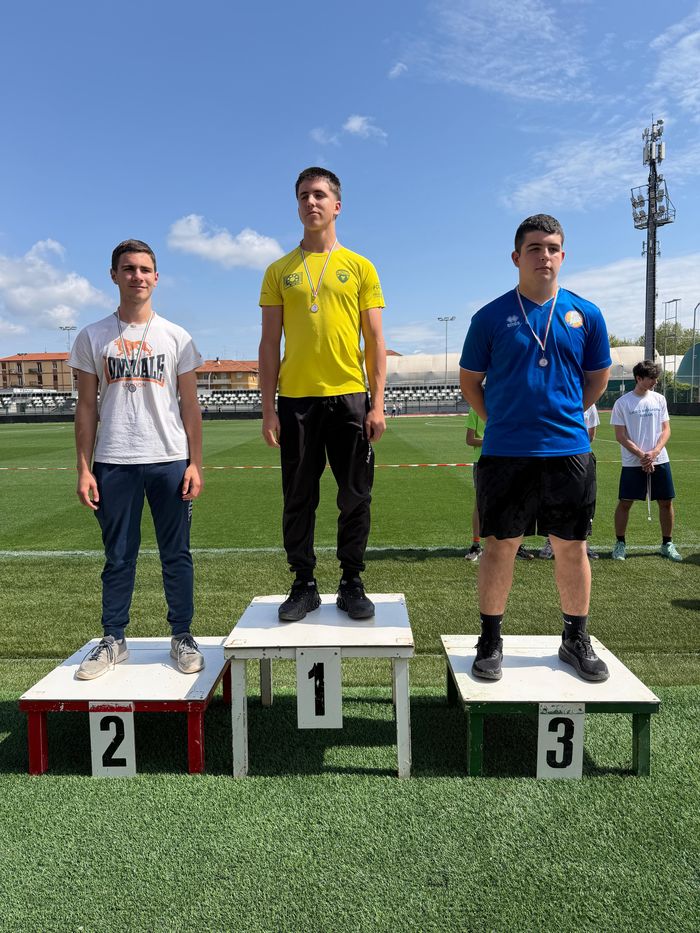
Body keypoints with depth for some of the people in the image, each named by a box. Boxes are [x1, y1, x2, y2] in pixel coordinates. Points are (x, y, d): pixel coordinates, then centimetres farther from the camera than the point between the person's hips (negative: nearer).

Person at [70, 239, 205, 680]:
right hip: (113, 462, 1)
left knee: (176, 553, 4)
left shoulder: (177, 338, 7)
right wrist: (84, 469, 1)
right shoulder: (93, 337, 8)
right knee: (118, 555, 7)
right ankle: (113, 639, 20)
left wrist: (195, 464, -1)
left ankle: (182, 637, 16)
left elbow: (190, 405, 6)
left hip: (170, 459, 0)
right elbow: (87, 406, 7)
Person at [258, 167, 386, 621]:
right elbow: (270, 345, 7)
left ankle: (352, 584, 17)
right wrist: (268, 408, 0)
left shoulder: (360, 267, 8)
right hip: (296, 399, 1)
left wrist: (378, 403, -4)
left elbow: (376, 342, 5)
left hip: (349, 397, 0)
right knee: (299, 499, 6)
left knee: (355, 498, 4)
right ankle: (303, 585, 18)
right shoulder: (279, 271, 10)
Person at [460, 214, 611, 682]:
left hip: (570, 451, 2)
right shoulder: (491, 316, 0)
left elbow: (597, 380, 15)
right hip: (506, 453, -2)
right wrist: (503, 420, 6)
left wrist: (561, 416, 11)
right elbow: (470, 381, 7)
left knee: (572, 547, 10)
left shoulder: (586, 314, 5)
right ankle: (491, 642, 18)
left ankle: (577, 640, 27)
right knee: (500, 545, 4)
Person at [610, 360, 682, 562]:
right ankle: (620, 543, 14)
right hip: (632, 462, -3)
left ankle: (667, 544, 20)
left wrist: (655, 452, -10)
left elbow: (666, 429, 6)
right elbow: (620, 436, -6)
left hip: (660, 460, 4)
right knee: (625, 502, 0)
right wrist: (642, 455, -13)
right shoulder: (622, 403, -5)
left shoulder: (659, 399, 7)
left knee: (666, 502, 6)